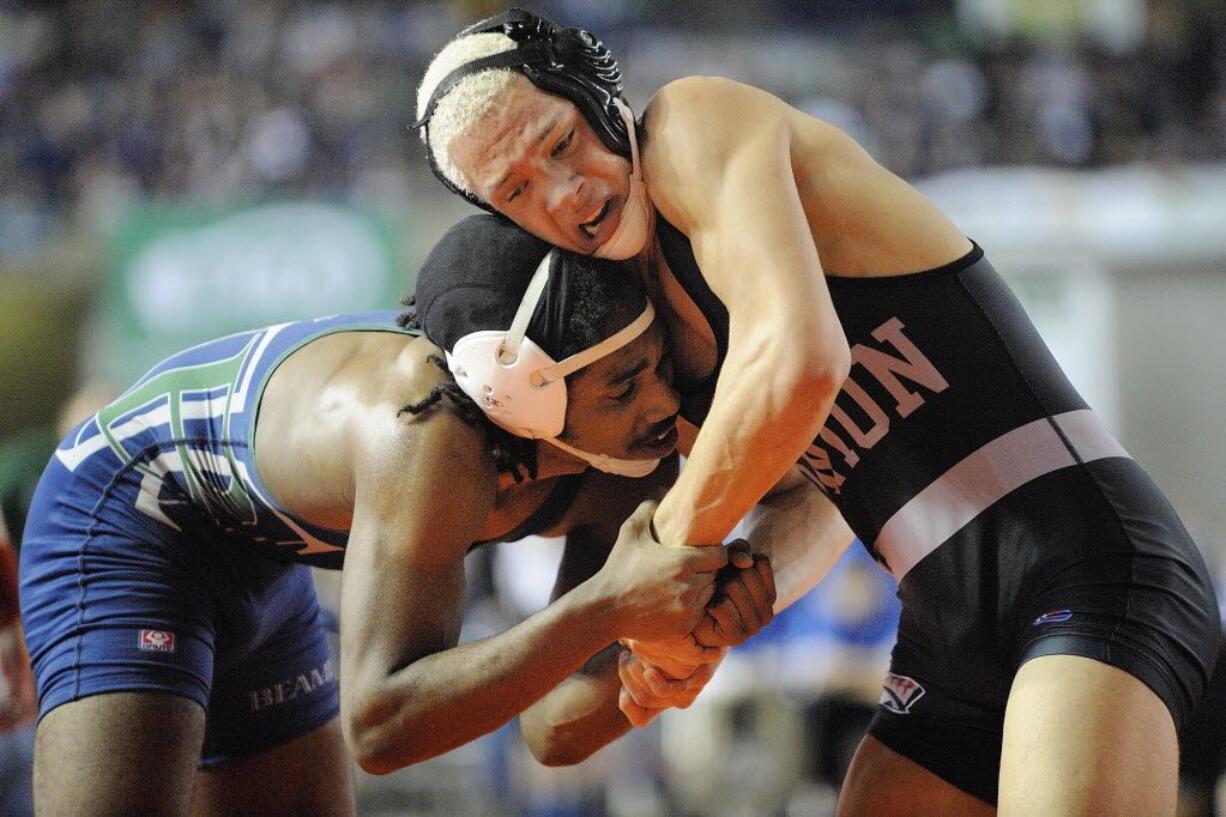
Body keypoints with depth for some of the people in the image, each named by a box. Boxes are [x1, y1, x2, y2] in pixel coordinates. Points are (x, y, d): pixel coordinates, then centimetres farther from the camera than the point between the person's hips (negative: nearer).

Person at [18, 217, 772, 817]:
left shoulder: (629, 469, -17)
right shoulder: (436, 439, -40)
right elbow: (381, 725, -44)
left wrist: (715, 597, -30)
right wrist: (611, 606, -49)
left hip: (257, 570, 8)